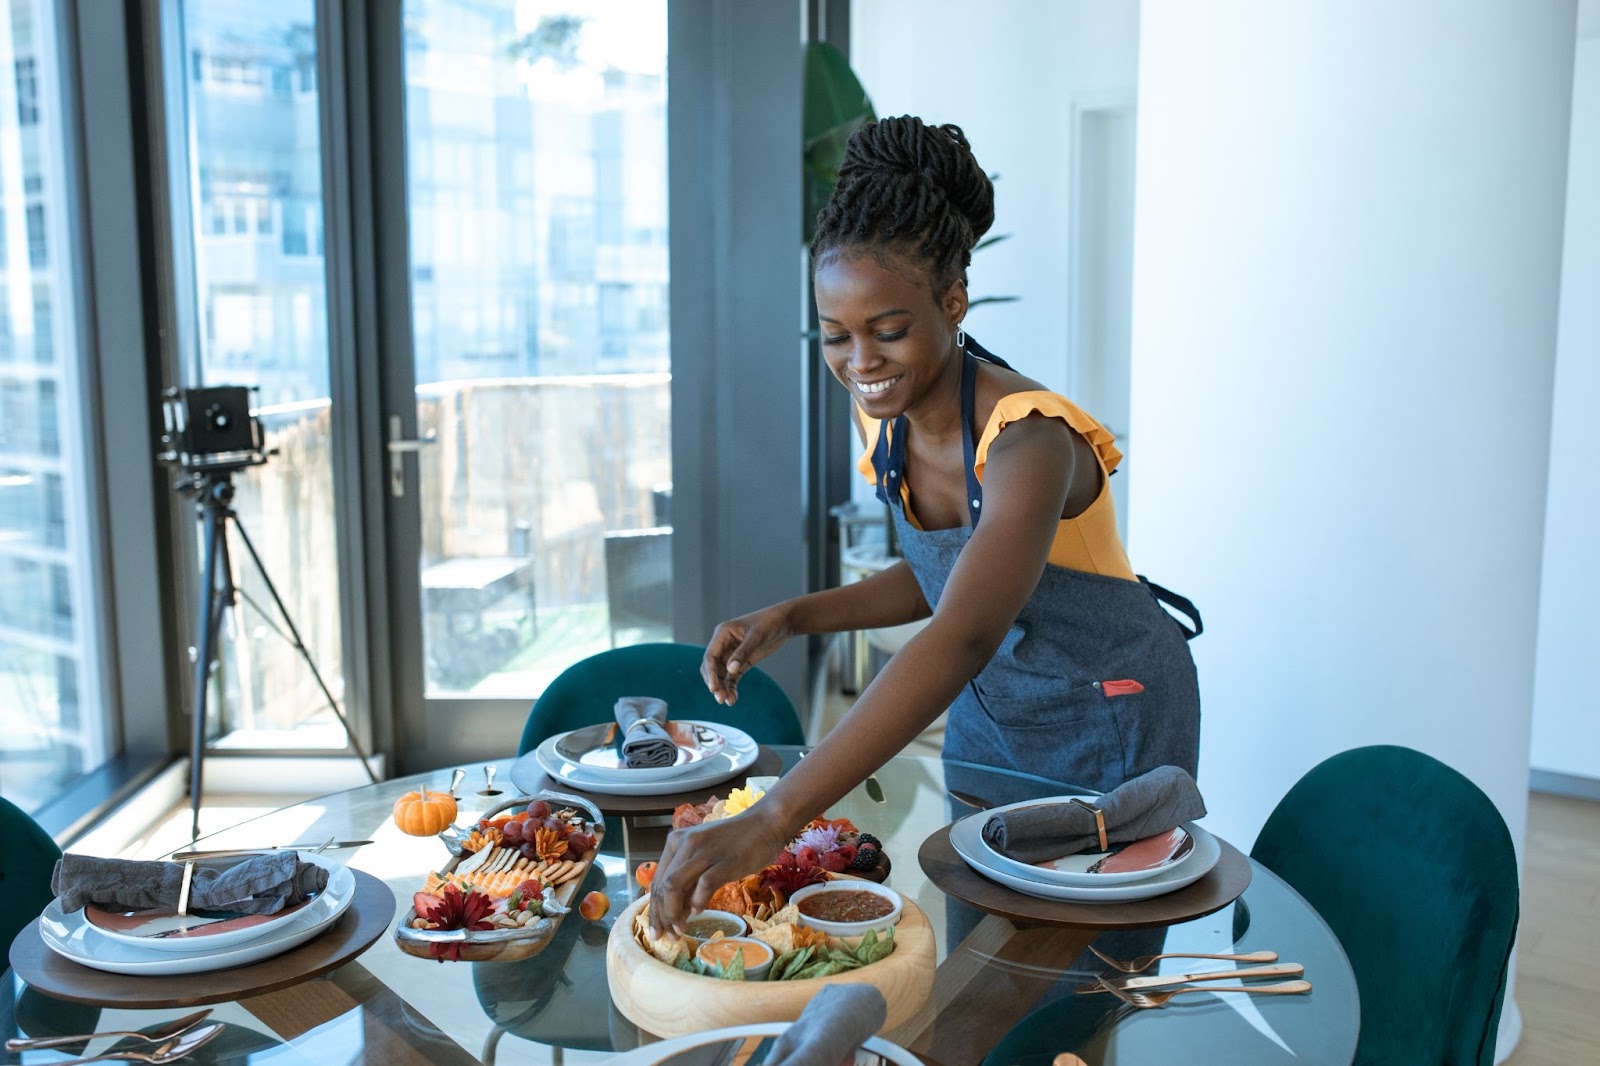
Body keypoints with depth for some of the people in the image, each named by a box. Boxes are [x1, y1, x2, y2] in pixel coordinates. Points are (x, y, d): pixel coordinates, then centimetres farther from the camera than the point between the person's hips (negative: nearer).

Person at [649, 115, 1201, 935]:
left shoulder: (1027, 443, -34)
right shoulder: (885, 415, -10)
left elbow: (962, 637, -50)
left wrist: (772, 821, -59)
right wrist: (789, 618, -10)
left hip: (1108, 722, -6)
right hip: (988, 714, 6)